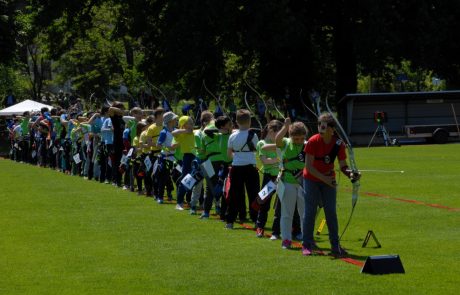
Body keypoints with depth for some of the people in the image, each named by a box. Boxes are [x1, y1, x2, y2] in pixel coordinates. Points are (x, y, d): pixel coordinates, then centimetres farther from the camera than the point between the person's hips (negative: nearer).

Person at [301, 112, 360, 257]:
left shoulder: (338, 144, -15)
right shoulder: (313, 142, -21)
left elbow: (343, 166, -10)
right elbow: (308, 166, -19)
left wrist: (351, 174, -31)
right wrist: (325, 179, -23)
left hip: (329, 180, 2)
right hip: (311, 179, -2)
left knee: (331, 212, 1)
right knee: (310, 211, -2)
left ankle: (335, 246, 5)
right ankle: (307, 245, 5)